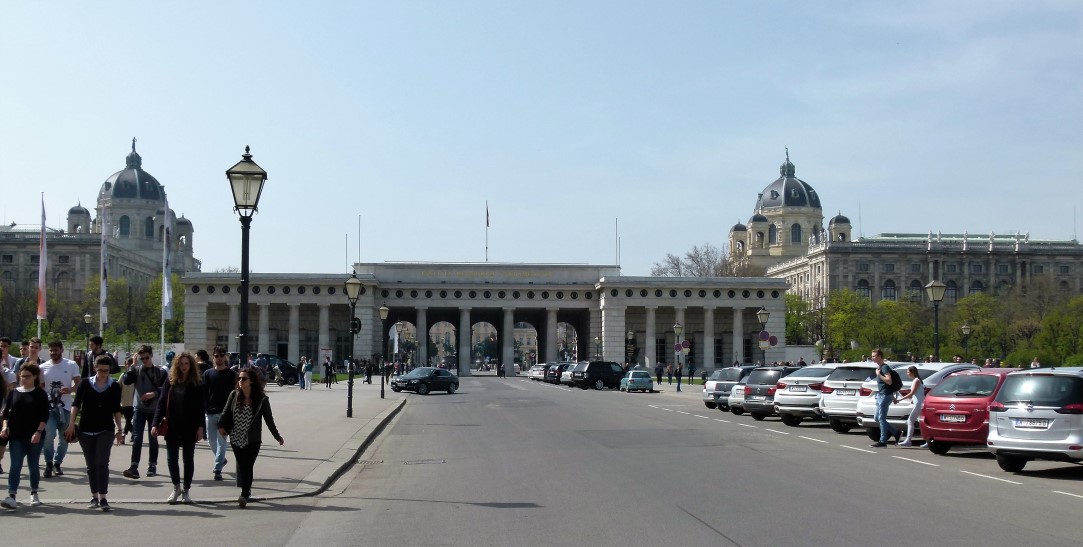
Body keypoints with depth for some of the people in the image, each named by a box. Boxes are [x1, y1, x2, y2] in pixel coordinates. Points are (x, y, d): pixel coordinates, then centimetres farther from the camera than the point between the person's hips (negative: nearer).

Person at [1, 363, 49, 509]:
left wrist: (39, 431, -15)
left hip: (35, 437, -1)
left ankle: (34, 494, 24)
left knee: (33, 465, 9)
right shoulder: (13, 393, 8)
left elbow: (45, 416, -4)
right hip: (16, 436, 1)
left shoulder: (40, 394, 0)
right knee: (15, 465, -8)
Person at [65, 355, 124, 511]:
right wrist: (71, 423, -7)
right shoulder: (85, 384, 1)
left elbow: (116, 410, 8)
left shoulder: (114, 387, 3)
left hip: (106, 430, -1)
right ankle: (94, 497, 15)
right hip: (86, 430, 1)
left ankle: (103, 498, -11)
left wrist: (119, 430, 6)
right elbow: (76, 404, 2)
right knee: (91, 465, 7)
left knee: (102, 463, -13)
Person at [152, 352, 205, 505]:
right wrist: (156, 423, -5)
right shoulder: (170, 381, 3)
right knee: (171, 458, 4)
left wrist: (200, 426, -9)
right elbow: (162, 403, 2)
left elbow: (201, 406, -3)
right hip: (172, 427, 2)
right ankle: (176, 487, 22)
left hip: (190, 428, -2)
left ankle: (186, 490, 18)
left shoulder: (197, 383, -2)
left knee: (188, 459, 7)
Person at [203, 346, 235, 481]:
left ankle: (218, 469, -5)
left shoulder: (231, 374, 2)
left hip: (225, 413, -3)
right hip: (211, 412, 3)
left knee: (221, 441, -6)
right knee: (211, 440, 9)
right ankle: (221, 459, 33)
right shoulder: (208, 374, 8)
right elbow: (203, 393, 6)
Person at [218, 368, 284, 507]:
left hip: (252, 441, -3)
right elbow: (226, 412, 5)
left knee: (247, 467, -7)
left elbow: (268, 419, 1)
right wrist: (221, 426, -13)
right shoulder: (234, 395, 0)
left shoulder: (261, 399, -6)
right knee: (241, 466, 11)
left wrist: (277, 437, 5)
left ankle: (244, 495, -4)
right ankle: (246, 492, 24)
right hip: (236, 439, 3)